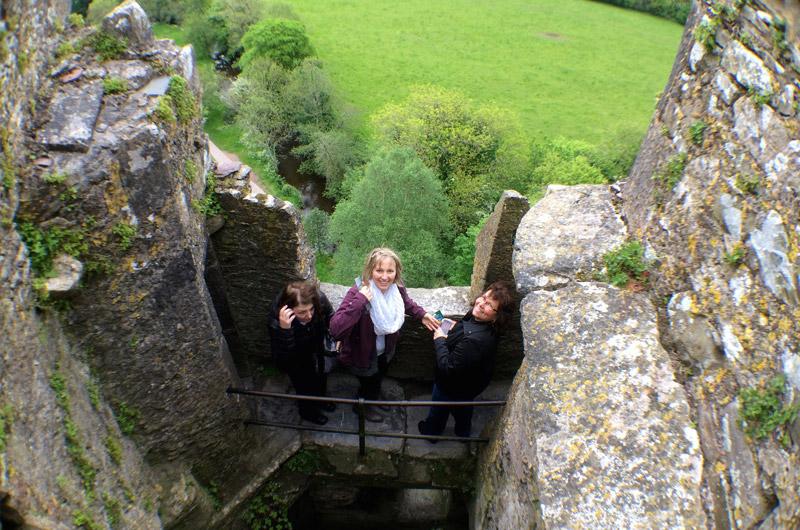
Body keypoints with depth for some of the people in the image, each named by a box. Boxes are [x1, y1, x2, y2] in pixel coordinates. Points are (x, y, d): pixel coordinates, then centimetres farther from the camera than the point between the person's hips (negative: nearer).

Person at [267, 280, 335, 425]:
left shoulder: (319, 299, -34)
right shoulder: (277, 320, -43)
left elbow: (330, 317, -9)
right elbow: (282, 359, -44)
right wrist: (284, 330, -57)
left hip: (316, 350, 4)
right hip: (296, 360, -4)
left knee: (321, 377, 30)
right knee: (305, 386, 21)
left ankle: (320, 400, 64)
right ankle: (308, 412, 56)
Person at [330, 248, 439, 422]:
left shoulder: (397, 289, -20)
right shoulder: (358, 292, -37)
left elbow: (406, 303, 8)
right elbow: (336, 330, -48)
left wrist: (421, 314, -6)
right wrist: (360, 301, -50)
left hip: (384, 351, 5)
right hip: (362, 355, -5)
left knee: (378, 377, 34)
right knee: (369, 382, 24)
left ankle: (373, 396, 67)